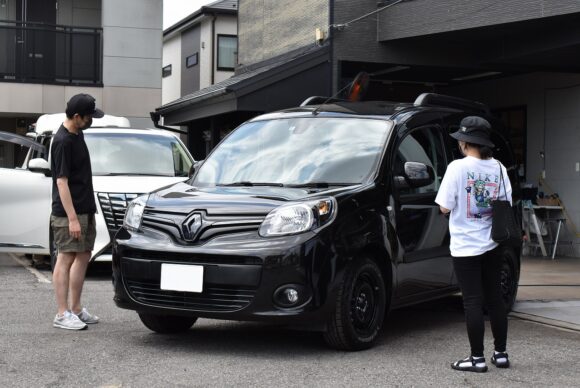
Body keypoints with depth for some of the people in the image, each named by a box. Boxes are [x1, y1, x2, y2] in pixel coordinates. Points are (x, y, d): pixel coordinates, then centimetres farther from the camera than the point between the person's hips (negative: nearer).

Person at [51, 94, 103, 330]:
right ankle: (63, 314, 0)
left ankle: (76, 309, 19)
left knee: (83, 256, 11)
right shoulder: (62, 141, -16)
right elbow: (61, 181, -19)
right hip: (68, 212, -9)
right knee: (65, 259, -5)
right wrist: (72, 218, -22)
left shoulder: (77, 135, 11)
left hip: (85, 210, 9)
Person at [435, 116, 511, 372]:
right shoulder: (498, 168, 1)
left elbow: (444, 207, -12)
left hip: (466, 246, -5)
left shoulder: (458, 168, -14)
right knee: (494, 298, 13)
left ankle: (477, 358, 5)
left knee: (473, 302, 0)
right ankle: (500, 354, 20)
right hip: (492, 245, 5)